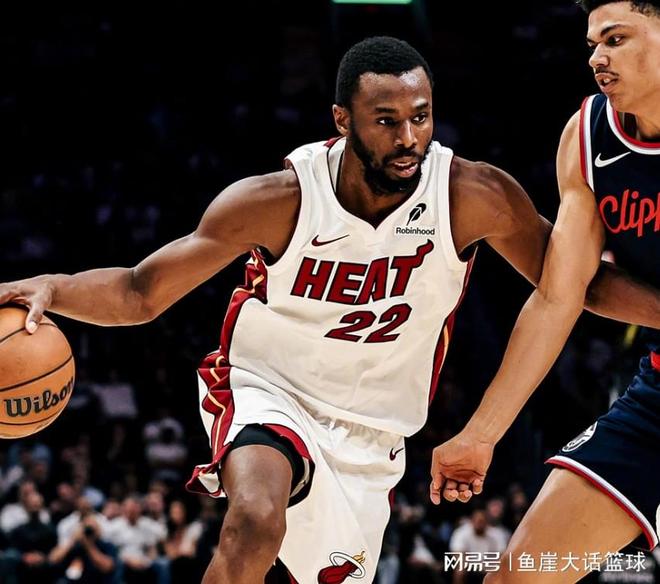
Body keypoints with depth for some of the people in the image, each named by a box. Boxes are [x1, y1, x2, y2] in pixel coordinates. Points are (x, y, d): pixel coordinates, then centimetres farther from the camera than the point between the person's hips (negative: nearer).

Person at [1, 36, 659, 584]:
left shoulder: (475, 197, -16)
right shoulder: (277, 201, -20)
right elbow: (141, 293, -14)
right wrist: (54, 288, -32)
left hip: (368, 436, 4)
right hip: (265, 390, -4)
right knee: (257, 516, -35)